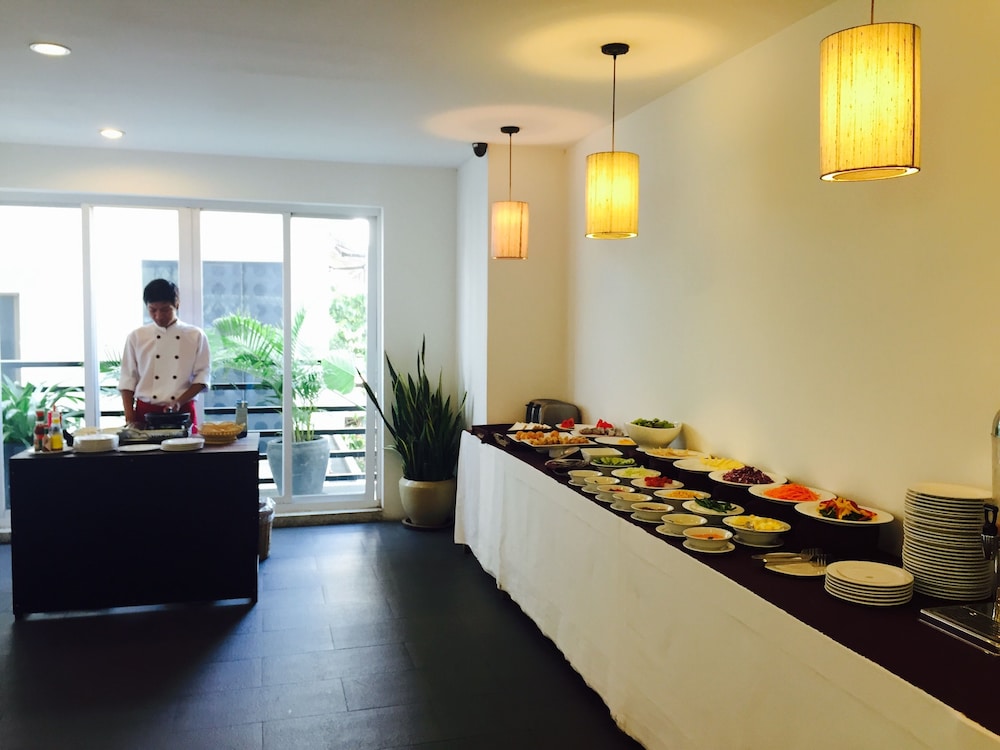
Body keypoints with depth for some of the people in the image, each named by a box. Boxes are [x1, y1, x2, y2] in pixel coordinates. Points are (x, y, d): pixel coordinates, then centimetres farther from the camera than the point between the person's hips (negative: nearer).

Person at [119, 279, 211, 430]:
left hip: (182, 413, -1)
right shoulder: (136, 337, 6)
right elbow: (127, 380, 6)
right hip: (145, 413, 1)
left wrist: (179, 402, -13)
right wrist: (130, 419, -2)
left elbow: (202, 377, 0)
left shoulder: (196, 336, 2)